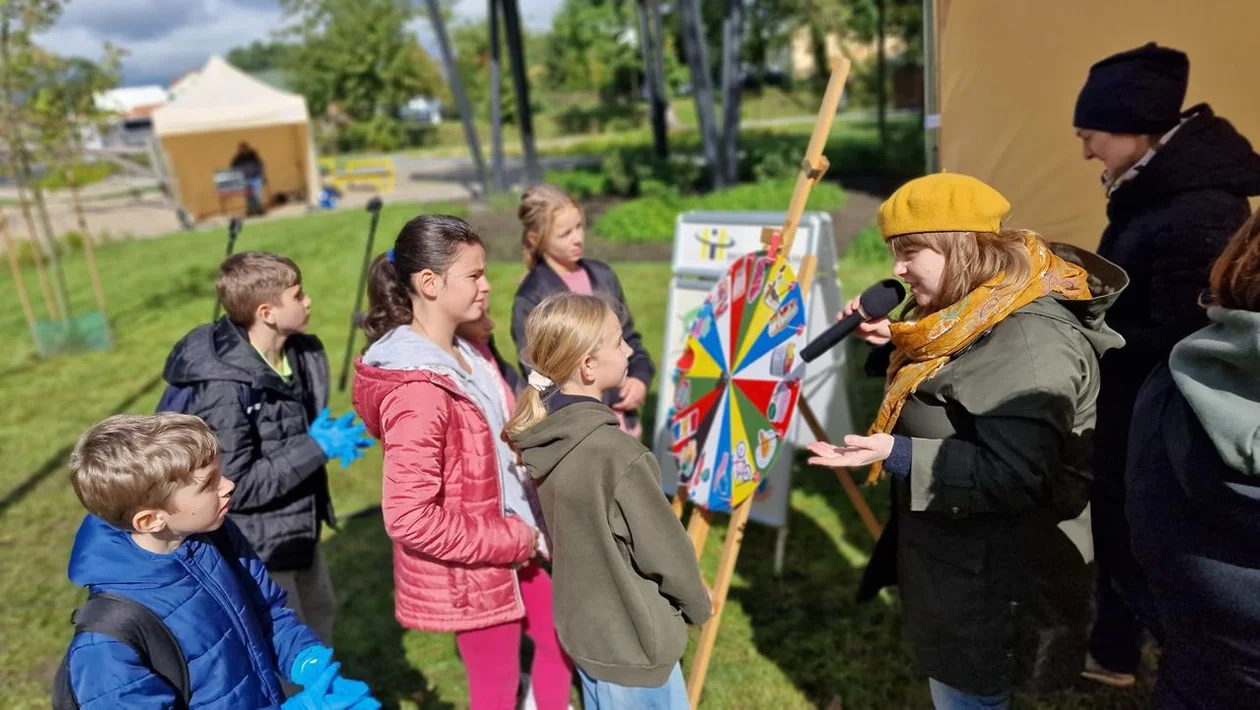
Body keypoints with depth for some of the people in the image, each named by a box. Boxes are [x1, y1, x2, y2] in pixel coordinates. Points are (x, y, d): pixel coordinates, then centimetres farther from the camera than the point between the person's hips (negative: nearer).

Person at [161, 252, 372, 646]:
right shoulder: (225, 388, -28)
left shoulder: (303, 353, -4)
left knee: (319, 618, 26)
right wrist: (315, 448, -24)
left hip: (301, 528, 8)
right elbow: (235, 486, -26)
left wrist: (331, 436, -7)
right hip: (259, 546, -8)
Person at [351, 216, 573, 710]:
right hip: (468, 572, -8)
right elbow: (408, 517, -30)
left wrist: (521, 533, 6)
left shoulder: (464, 355, 1)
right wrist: (511, 539, -21)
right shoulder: (419, 390, -28)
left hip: (507, 550, 9)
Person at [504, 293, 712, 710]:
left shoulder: (543, 433, -7)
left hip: (583, 626, 7)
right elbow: (663, 547, -18)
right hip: (631, 640, -7)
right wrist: (697, 603, -1)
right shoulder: (613, 452, -31)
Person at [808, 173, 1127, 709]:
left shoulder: (1029, 339, -28)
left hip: (996, 579, -10)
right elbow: (935, 388, 21)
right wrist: (893, 343, 4)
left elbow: (1014, 477, -30)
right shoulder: (978, 312, 4)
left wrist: (896, 454, -34)